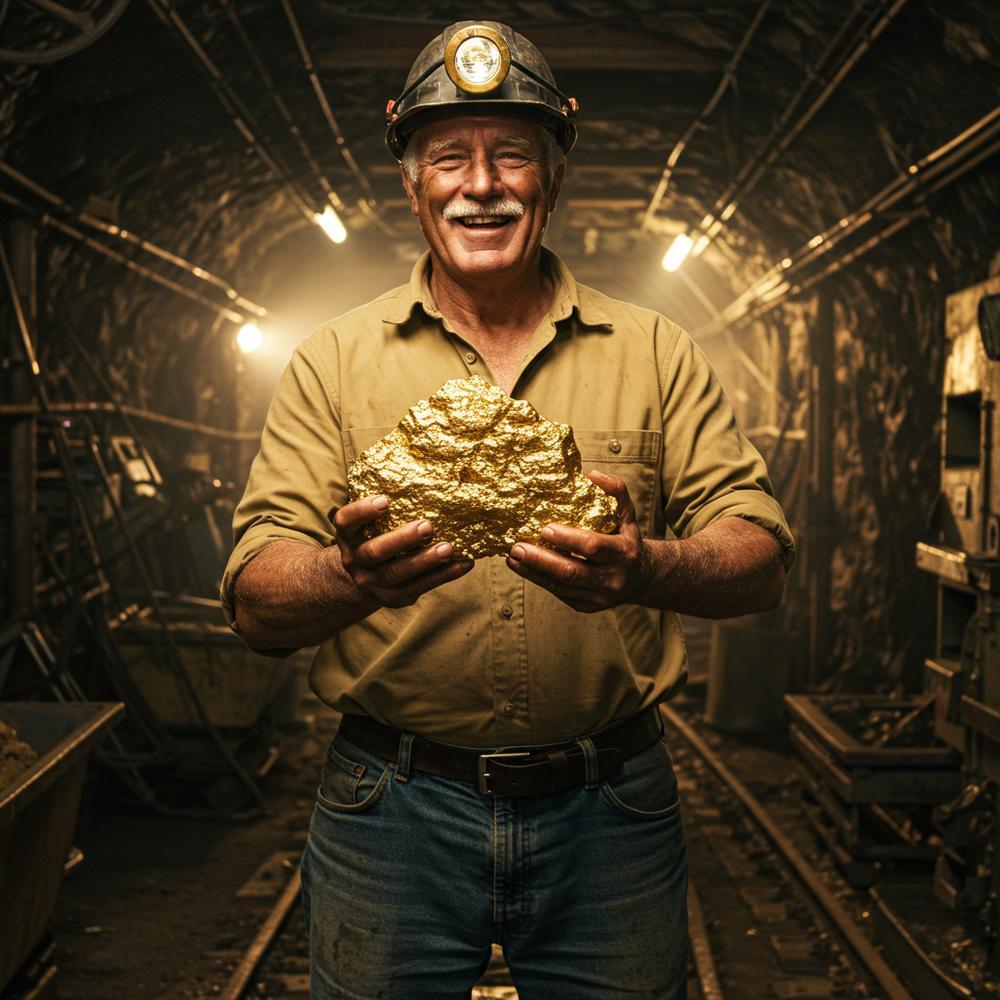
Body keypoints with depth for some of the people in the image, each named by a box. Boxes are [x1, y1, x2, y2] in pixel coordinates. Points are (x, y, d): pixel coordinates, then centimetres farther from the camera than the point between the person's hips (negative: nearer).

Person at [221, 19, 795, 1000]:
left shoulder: (656, 353, 3)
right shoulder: (335, 359, 1)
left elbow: (761, 559, -3)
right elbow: (255, 602, -5)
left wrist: (647, 569, -26)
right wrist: (356, 576, -29)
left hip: (609, 809, 1)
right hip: (391, 806, 0)